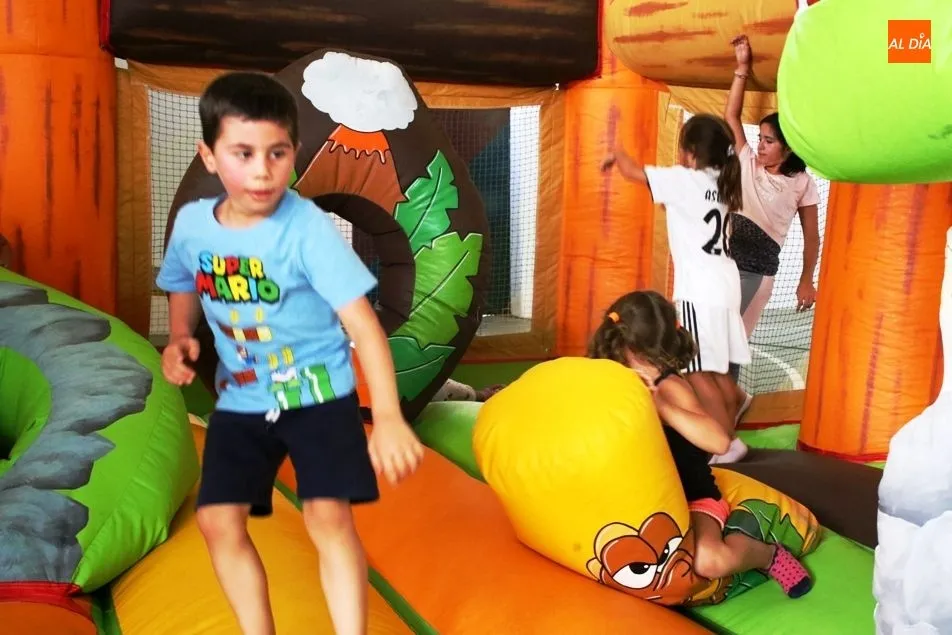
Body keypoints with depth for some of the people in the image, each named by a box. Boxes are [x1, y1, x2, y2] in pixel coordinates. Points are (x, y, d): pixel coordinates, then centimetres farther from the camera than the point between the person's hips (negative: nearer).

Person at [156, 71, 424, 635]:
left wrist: (388, 416, -34)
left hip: (320, 393, -4)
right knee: (219, 522, 2)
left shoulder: (309, 228, -21)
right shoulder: (193, 223, -6)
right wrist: (179, 341, -5)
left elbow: (363, 323, -25)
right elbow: (184, 289, 16)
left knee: (329, 516, -13)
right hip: (240, 400, 5)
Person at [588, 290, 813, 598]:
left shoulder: (670, 387, -18)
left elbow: (720, 442, -31)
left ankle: (768, 554, 2)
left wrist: (662, 406, -39)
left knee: (706, 560, -33)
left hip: (691, 499, -7)